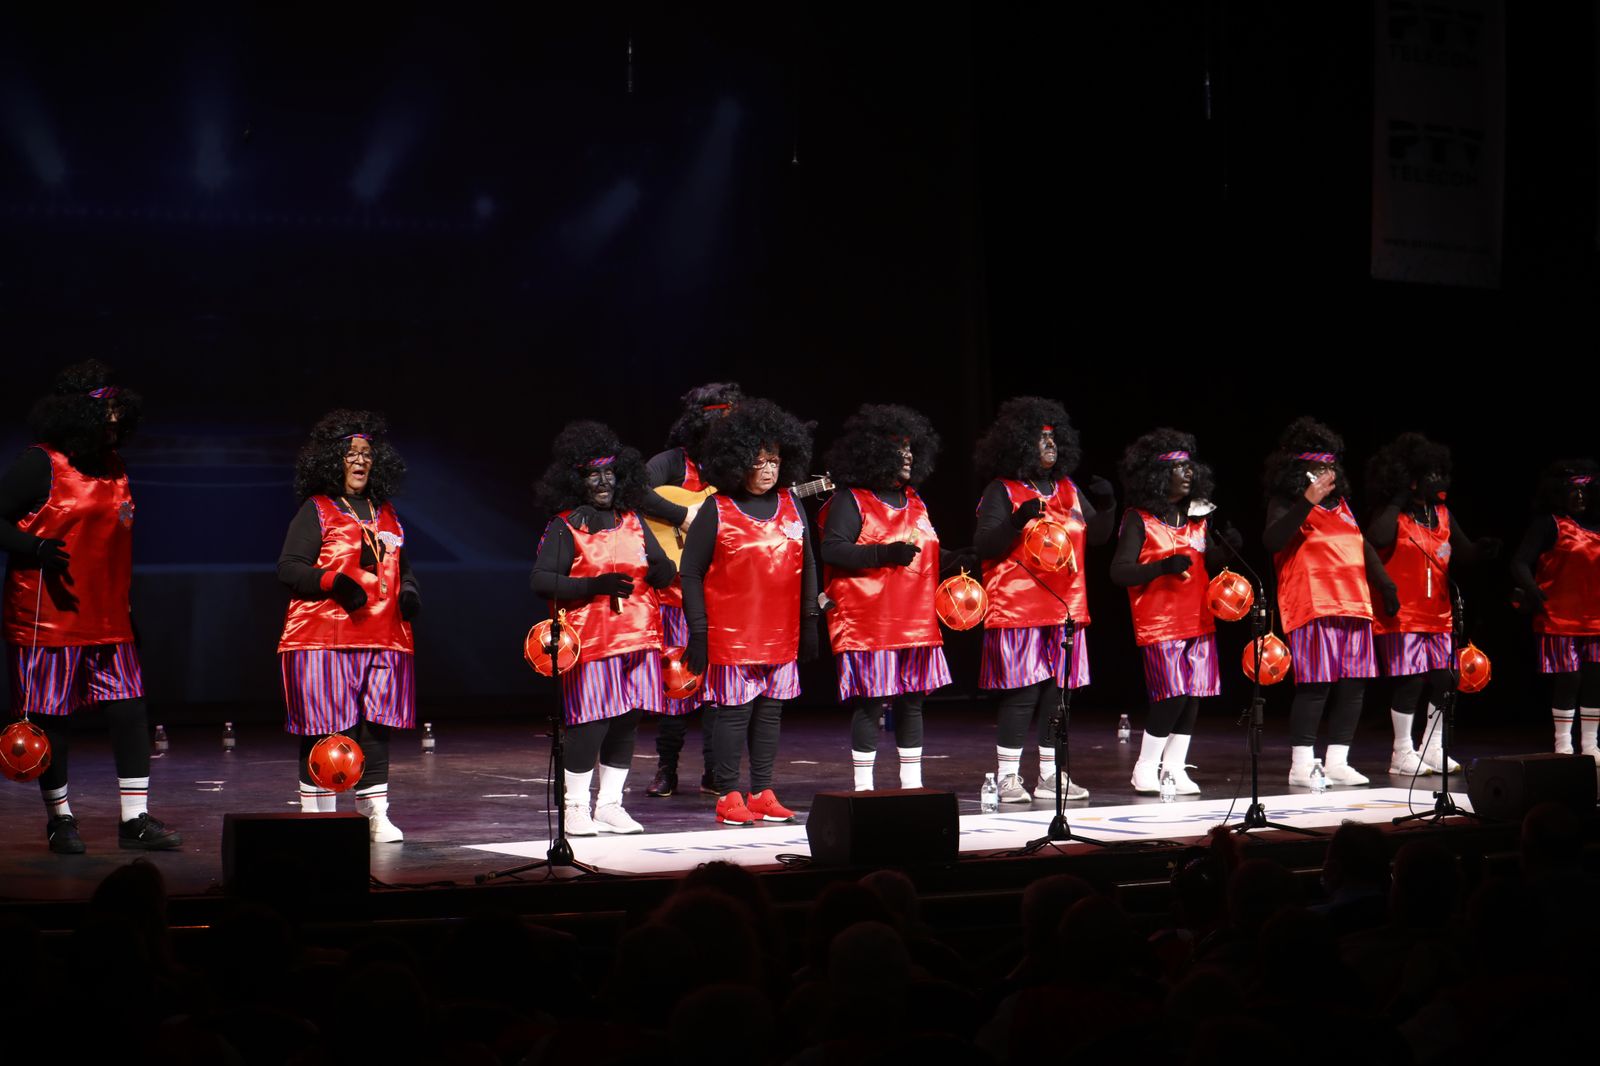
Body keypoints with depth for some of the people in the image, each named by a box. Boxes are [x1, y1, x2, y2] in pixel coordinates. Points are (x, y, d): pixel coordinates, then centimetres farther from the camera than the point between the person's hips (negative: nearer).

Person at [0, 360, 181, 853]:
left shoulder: (114, 465, 13)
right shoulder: (40, 464, -9)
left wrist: (126, 605, 20)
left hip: (109, 621, 7)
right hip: (50, 621, -6)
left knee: (130, 713, 2)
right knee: (53, 720, 2)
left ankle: (135, 820, 7)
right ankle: (60, 820, 16)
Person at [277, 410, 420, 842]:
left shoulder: (385, 513, 20)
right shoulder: (315, 510, 1)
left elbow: (401, 567, 30)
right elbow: (288, 568, -5)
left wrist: (408, 591, 9)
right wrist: (332, 583, -19)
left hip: (383, 639, 5)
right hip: (324, 639, -5)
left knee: (376, 726, 4)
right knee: (324, 729, -4)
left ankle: (375, 814, 8)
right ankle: (317, 814, 4)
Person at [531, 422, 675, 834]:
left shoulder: (632, 521, 16)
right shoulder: (564, 527, -1)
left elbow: (664, 571, 17)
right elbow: (541, 581, -10)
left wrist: (660, 568, -8)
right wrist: (596, 585, -19)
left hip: (637, 636, 6)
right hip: (592, 640, -6)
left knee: (628, 720, 7)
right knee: (592, 721, -9)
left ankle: (609, 804, 17)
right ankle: (576, 808, 2)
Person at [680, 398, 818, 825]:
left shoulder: (790, 505, 10)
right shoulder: (717, 511, -5)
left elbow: (807, 566, 15)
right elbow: (690, 572, -4)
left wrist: (809, 622, 12)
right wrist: (698, 630, -9)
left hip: (780, 633, 5)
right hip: (731, 635, -5)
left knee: (770, 710, 8)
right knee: (734, 709, -2)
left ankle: (762, 793, 17)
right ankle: (728, 796, 5)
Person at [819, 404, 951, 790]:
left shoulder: (914, 501, 19)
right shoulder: (851, 501, -5)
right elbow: (832, 551, -16)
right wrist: (883, 554, -25)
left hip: (915, 622, 7)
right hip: (868, 624, -7)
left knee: (911, 702, 10)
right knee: (869, 704, -6)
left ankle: (912, 783, 17)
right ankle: (863, 787, 0)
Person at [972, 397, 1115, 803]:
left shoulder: (1068, 489, 15)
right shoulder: (1002, 491, -3)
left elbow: (1097, 536, 17)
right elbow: (984, 546, -11)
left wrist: (1105, 506, -2)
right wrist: (1019, 519, -25)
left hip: (1064, 609, 6)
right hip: (1018, 611, -6)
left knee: (1057, 692, 8)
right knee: (1022, 693, -8)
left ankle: (1051, 776, 15)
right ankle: (1008, 779, -2)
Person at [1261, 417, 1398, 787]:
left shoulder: (1340, 503, 21)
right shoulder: (1285, 504, -1)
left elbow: (1362, 545, 27)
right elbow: (1272, 540, -20)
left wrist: (1385, 585, 19)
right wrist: (1307, 502, -25)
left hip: (1353, 605, 8)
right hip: (1313, 606, -7)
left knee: (1353, 686, 6)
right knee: (1316, 684, -11)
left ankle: (1337, 762, 14)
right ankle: (1301, 765, -6)